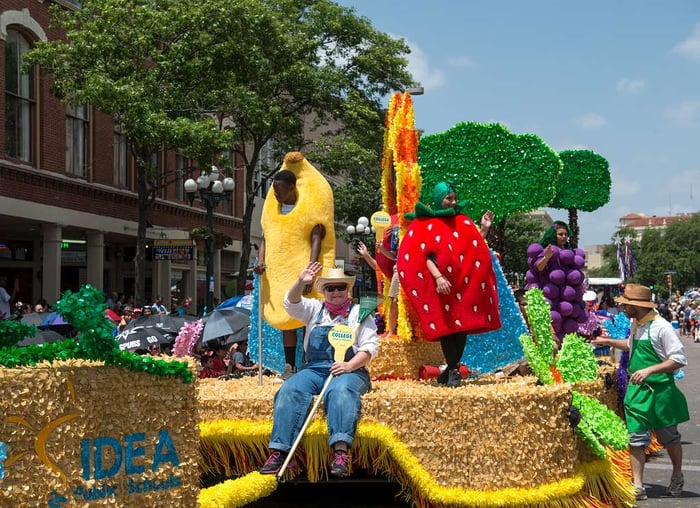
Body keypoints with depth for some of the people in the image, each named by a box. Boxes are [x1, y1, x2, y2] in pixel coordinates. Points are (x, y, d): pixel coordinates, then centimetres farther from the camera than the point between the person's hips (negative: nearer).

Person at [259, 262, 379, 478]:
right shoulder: (315, 309, 22)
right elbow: (291, 304, 5)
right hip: (314, 368, 3)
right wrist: (300, 282, -14)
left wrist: (350, 365, -14)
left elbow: (370, 346, 3)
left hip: (350, 370, -3)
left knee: (341, 391, -37)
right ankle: (279, 450, -34)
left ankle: (340, 452, -51)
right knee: (290, 391, -26)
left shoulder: (359, 313, 13)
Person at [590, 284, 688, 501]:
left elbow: (679, 359, -20)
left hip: (659, 390, -6)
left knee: (668, 437, 12)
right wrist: (608, 342, 25)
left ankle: (677, 477, 34)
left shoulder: (661, 327, -19)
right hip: (636, 389, 6)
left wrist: (649, 370, -25)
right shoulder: (635, 324, 5)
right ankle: (637, 486, 1)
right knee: (636, 438, -1)